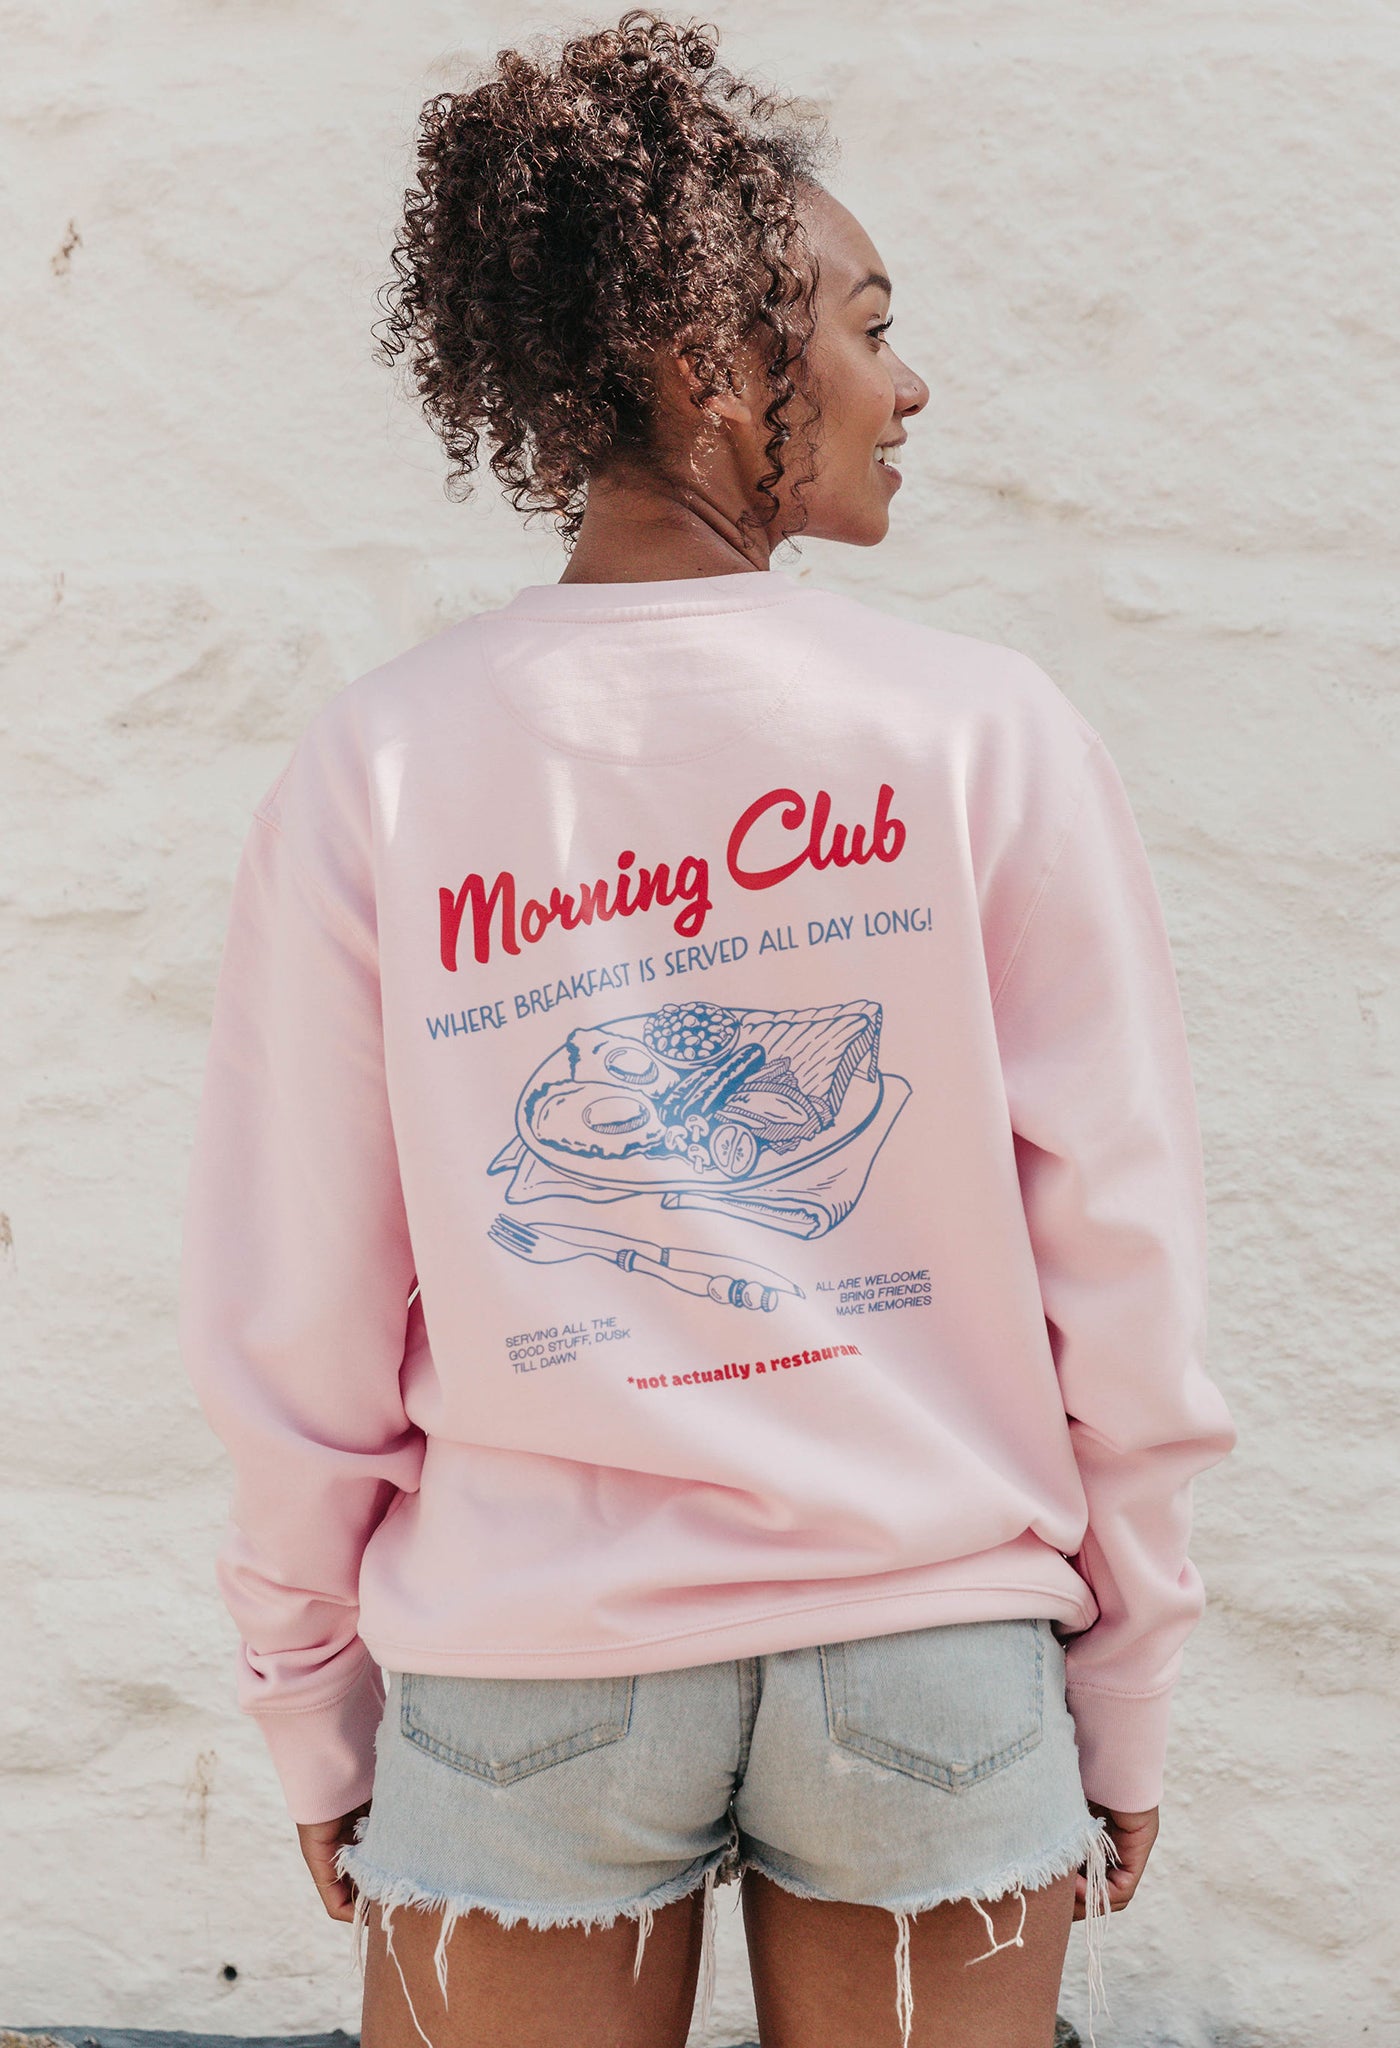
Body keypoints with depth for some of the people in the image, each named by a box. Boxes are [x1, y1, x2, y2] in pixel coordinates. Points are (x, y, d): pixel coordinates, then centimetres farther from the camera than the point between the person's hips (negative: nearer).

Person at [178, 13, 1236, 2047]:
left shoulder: (374, 767, -6)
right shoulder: (985, 731, -8)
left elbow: (293, 1324, -4)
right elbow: (1123, 1264, -6)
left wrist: (314, 1720, 9)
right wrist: (1123, 1704, 6)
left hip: (526, 1668, 1)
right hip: (938, 1647, 0)